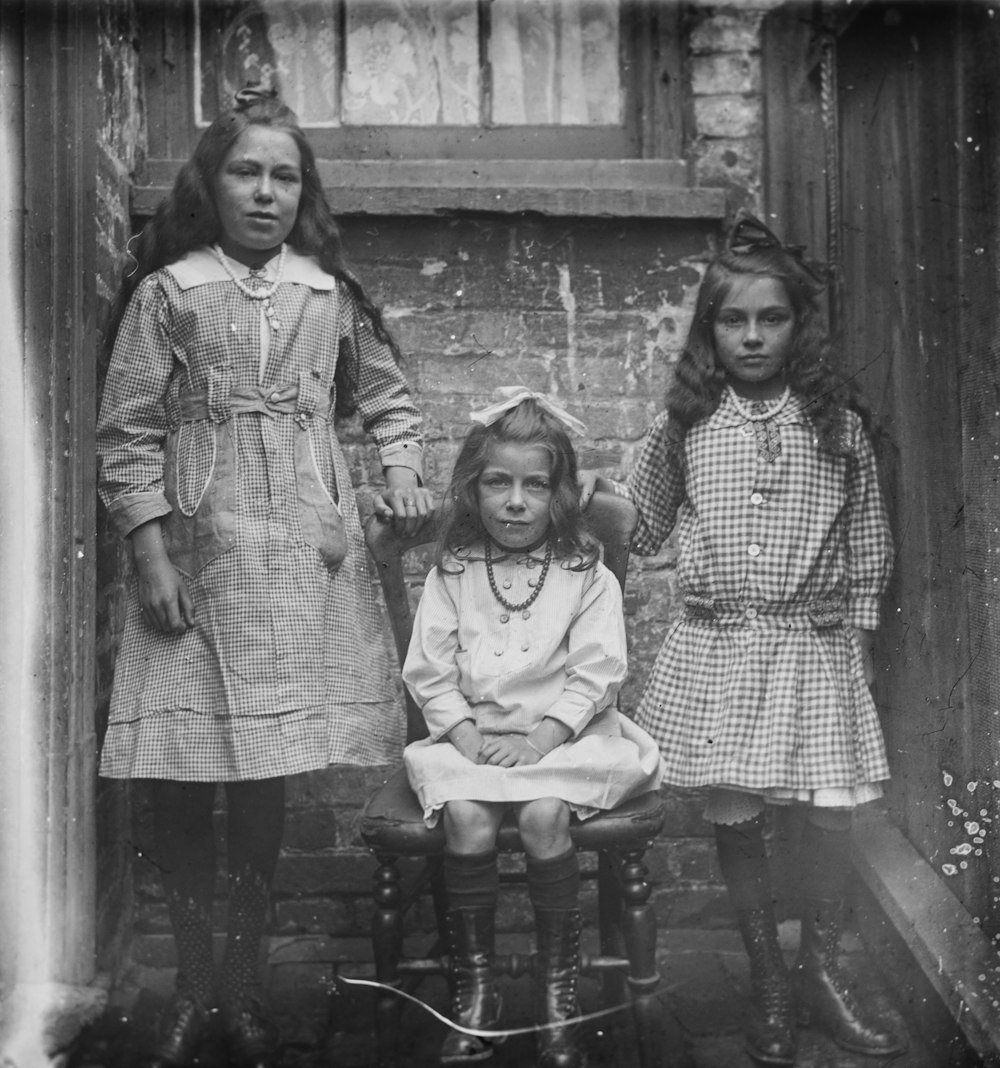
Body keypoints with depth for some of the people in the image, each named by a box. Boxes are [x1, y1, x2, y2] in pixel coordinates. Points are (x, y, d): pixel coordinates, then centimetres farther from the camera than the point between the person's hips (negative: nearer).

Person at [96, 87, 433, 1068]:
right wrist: (150, 555, -8)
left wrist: (400, 469, 2)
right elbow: (127, 437, 0)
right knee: (178, 785, 0)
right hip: (194, 556, -1)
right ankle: (193, 989, 19)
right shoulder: (165, 292, 2)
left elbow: (387, 396, 21)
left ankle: (244, 987, 22)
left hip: (301, 556, 2)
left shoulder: (329, 292, 9)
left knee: (264, 783, 5)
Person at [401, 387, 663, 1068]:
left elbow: (597, 672, -4)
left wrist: (541, 737, -15)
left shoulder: (588, 576, 2)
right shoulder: (452, 575, 7)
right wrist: (466, 733, -10)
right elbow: (429, 672, 5)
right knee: (467, 815, -27)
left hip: (565, 737, -2)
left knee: (543, 814, -29)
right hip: (473, 737, 2)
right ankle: (474, 988, -10)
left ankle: (559, 985, -10)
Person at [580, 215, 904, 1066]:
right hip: (715, 648, 1)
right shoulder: (685, 423, 3)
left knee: (830, 812, -3)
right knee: (734, 817, 5)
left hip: (816, 646, 0)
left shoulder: (837, 422, 2)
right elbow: (643, 524, 15)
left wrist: (857, 628, 4)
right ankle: (768, 981, 25)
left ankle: (822, 972, 22)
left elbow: (867, 536, 7)